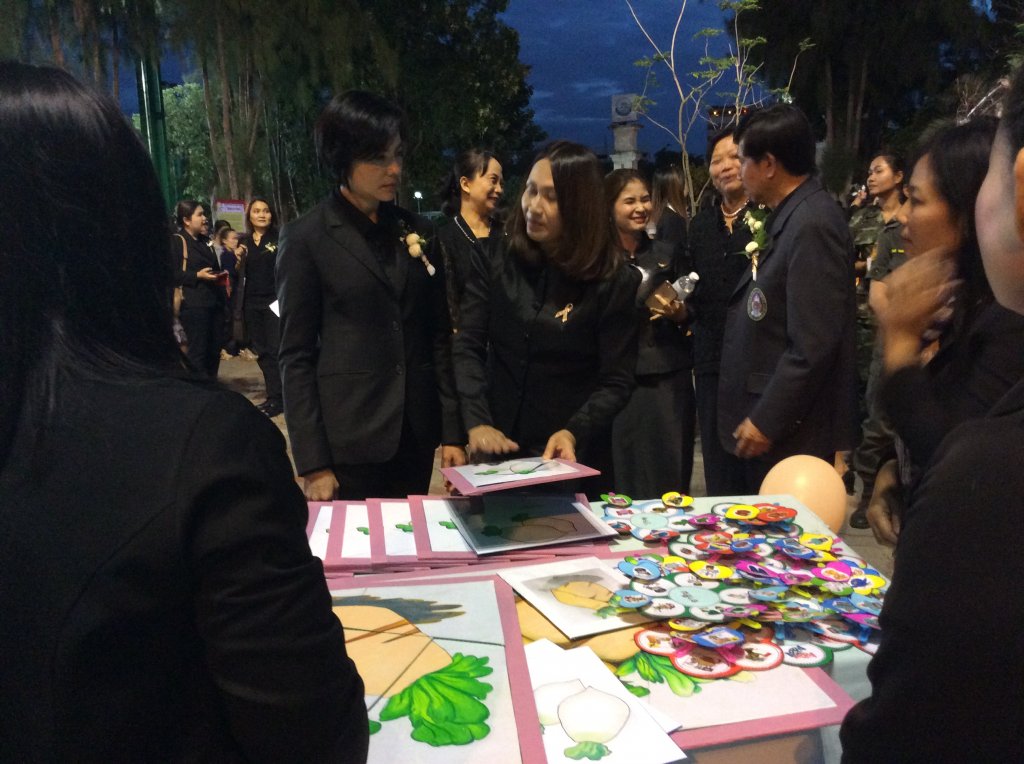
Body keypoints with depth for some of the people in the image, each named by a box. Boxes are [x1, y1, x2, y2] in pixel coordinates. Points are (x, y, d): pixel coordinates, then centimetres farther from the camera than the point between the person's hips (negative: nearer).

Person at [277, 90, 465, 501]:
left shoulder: (417, 231, 8)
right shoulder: (305, 238, -5)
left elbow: (439, 337, 9)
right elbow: (296, 355, -7)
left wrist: (453, 431, 4)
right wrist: (312, 463, -11)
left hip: (416, 435, 5)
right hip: (347, 442, -4)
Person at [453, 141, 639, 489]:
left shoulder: (613, 281, -8)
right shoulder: (493, 261, -2)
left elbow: (616, 383, -9)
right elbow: (467, 347, -6)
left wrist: (574, 432, -25)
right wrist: (477, 422, -20)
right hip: (497, 448, 2)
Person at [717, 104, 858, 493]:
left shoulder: (813, 225, -19)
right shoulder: (791, 216, 10)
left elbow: (812, 347, -23)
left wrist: (766, 421, -18)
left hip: (790, 432, -9)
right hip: (765, 418, 9)